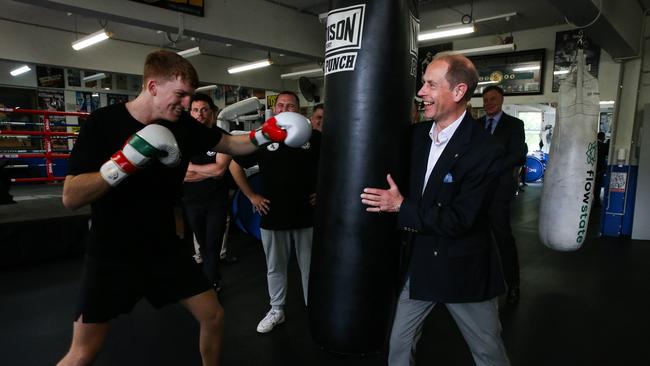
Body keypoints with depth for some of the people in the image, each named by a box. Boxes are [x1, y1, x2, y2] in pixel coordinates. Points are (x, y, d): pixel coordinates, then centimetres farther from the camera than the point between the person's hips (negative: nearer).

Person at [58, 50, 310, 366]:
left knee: (213, 317, 9)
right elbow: (71, 198, -18)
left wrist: (265, 134, -9)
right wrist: (125, 162, -30)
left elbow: (231, 144, 8)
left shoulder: (184, 126, -4)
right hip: (112, 253, -3)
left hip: (164, 247, 4)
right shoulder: (102, 123, -15)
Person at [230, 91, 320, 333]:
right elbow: (235, 166, 10)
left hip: (307, 216, -1)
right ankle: (276, 311, 33)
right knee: (275, 268, 15)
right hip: (272, 217, 1)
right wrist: (251, 196, 5)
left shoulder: (314, 138, -2)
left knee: (309, 267, 11)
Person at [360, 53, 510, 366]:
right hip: (419, 262, 5)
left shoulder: (484, 150, -20)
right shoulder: (416, 134, -1)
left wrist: (401, 206, -21)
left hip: (465, 269, -4)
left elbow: (459, 220, -22)